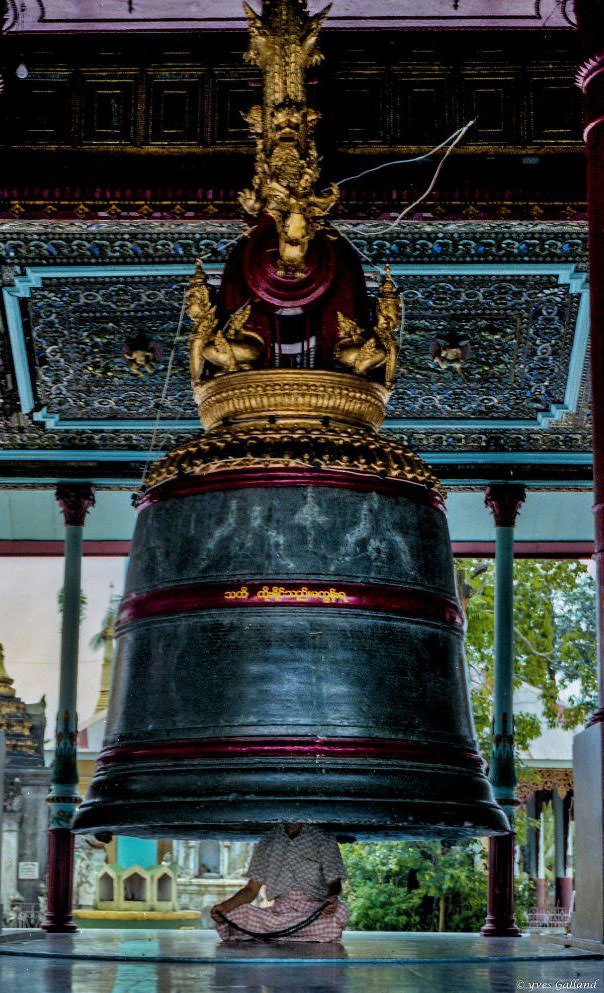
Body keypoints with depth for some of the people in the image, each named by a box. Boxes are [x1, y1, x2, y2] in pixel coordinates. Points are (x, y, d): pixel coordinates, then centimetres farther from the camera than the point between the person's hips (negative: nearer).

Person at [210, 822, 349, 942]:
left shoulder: (323, 841, 6)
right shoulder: (266, 843, 13)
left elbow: (334, 884, 2)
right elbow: (252, 889, 13)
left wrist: (332, 898, -23)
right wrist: (225, 906, -6)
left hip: (313, 911, -2)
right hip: (277, 911, 2)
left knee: (340, 912, -37)